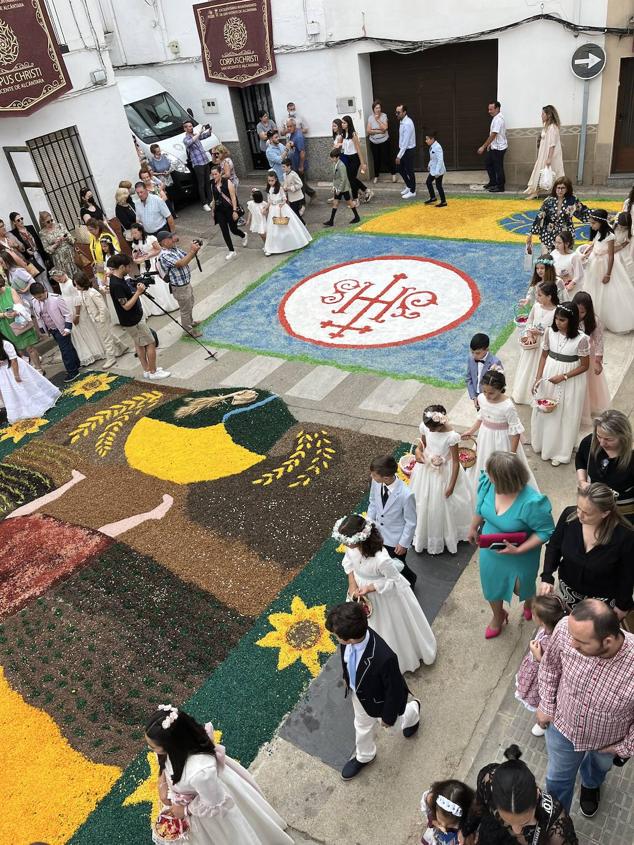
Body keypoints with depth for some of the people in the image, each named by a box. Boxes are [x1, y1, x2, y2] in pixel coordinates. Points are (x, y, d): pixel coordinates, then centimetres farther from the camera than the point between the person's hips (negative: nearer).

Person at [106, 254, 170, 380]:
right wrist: (138, 292, -24)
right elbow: (126, 306, -26)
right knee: (151, 344, 0)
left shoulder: (118, 279, 3)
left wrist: (137, 288, 1)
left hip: (134, 318, 10)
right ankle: (153, 372, 10)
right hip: (133, 321, -10)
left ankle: (147, 370, 28)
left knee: (139, 345, 18)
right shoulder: (116, 285, -27)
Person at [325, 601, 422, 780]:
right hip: (358, 693, 5)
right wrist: (346, 677, 13)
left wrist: (388, 716, -11)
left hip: (379, 700, -4)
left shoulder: (384, 658, -49)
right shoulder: (349, 637, -31)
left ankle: (412, 711, 63)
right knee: (362, 727, 31)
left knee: (393, 725, 30)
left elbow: (394, 690, -28)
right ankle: (364, 757, 62)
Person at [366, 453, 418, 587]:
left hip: (397, 539, -4)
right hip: (379, 533, 5)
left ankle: (410, 580, 54)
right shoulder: (376, 482, -22)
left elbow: (411, 522, -20)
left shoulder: (406, 494, -36)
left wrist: (404, 544, -12)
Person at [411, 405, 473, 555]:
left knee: (442, 506, 14)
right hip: (426, 469, 5)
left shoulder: (451, 436, -30)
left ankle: (446, 537, 41)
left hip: (443, 474, -5)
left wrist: (451, 485, -14)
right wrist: (418, 451, -16)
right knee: (423, 504, 20)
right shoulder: (424, 427, -15)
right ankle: (424, 535, 45)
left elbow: (456, 462, -19)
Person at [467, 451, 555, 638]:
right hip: (490, 551, 4)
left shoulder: (532, 502, -39)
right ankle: (498, 616, 59)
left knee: (521, 587, 26)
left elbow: (546, 531, -24)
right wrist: (473, 528, 13)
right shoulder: (488, 484, -24)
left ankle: (529, 604, 65)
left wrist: (518, 550, -30)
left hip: (520, 557, -4)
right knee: (492, 584, 26)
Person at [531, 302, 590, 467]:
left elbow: (584, 366, -11)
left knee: (565, 416, 11)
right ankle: (543, 444, 40)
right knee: (544, 412, 16)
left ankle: (560, 451, 30)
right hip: (549, 375, 4)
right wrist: (538, 378, -6)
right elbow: (544, 355, 2)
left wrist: (563, 377, -19)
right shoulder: (550, 332, -10)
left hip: (571, 381, -3)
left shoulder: (581, 339, -20)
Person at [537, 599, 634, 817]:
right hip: (563, 725, 0)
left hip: (607, 740, 0)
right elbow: (550, 665, -11)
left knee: (600, 766, 36)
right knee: (558, 777, 27)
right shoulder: (566, 628, -37)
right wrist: (546, 706, -4)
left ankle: (591, 785, 71)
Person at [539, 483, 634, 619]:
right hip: (568, 588, 3)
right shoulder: (569, 515, -23)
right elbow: (554, 546, -6)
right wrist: (547, 577, -19)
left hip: (602, 597, -3)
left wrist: (623, 605, -2)